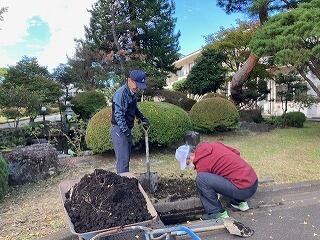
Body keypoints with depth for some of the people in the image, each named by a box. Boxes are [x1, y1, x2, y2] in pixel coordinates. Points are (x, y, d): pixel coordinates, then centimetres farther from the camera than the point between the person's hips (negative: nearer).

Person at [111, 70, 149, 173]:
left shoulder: (132, 93, 8)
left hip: (127, 130, 9)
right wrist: (126, 132, -26)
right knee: (122, 159, -5)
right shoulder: (121, 94, -21)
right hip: (119, 130, -9)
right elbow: (118, 115, -24)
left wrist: (142, 118, 6)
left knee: (127, 158, 16)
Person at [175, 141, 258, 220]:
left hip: (243, 190, -9)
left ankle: (217, 214, -4)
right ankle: (239, 202, 25)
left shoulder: (201, 164, -11)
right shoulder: (214, 144, 9)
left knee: (200, 178, -17)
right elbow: (237, 152, 17)